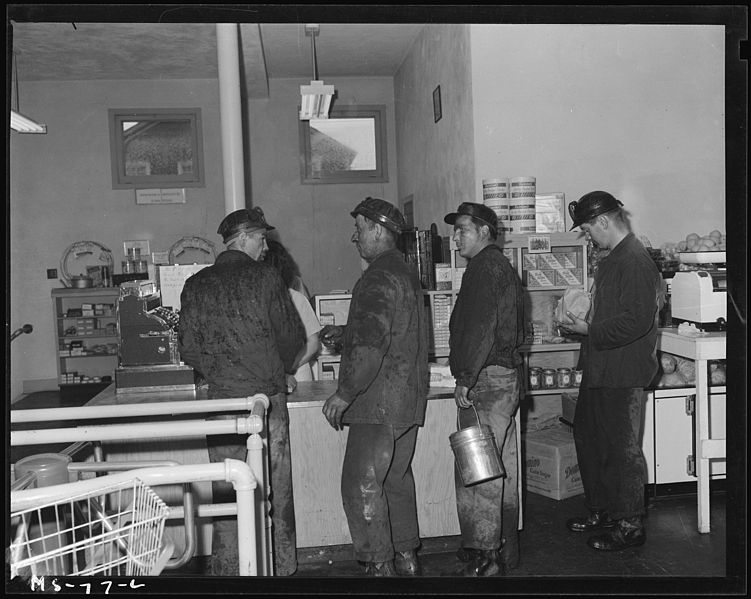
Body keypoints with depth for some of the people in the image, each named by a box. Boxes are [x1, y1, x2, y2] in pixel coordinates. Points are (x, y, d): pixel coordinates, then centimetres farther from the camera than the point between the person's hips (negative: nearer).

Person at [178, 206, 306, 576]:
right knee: (275, 489, 10)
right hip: (269, 396, -2)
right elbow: (293, 337, -2)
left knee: (227, 490, 11)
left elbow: (188, 351, 3)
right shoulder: (265, 277, -5)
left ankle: (228, 568, 19)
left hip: (223, 398, 2)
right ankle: (281, 566, 21)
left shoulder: (196, 285, 3)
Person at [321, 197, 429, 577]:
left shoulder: (378, 277, -15)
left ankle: (379, 566, 1)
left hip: (379, 402, -10)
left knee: (361, 485, -4)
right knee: (397, 479, 17)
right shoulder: (406, 272, 17)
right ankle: (406, 559, 26)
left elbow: (371, 343, -24)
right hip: (408, 401, 10)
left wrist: (344, 393, -19)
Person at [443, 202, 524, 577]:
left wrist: (465, 379, -20)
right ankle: (505, 547, 24)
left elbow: (480, 328, -21)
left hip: (486, 379, -11)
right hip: (506, 377, 11)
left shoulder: (485, 267, -12)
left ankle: (485, 557, 0)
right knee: (501, 468, 15)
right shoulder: (501, 265, 21)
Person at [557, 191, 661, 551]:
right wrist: (584, 323, 8)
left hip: (622, 376, -10)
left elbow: (637, 320, -26)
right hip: (600, 372, 10)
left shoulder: (635, 261, -18)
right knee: (588, 439, 18)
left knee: (621, 450, 1)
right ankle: (601, 512, 32)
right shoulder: (614, 259, 14)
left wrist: (589, 330, -18)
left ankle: (630, 525, 16)